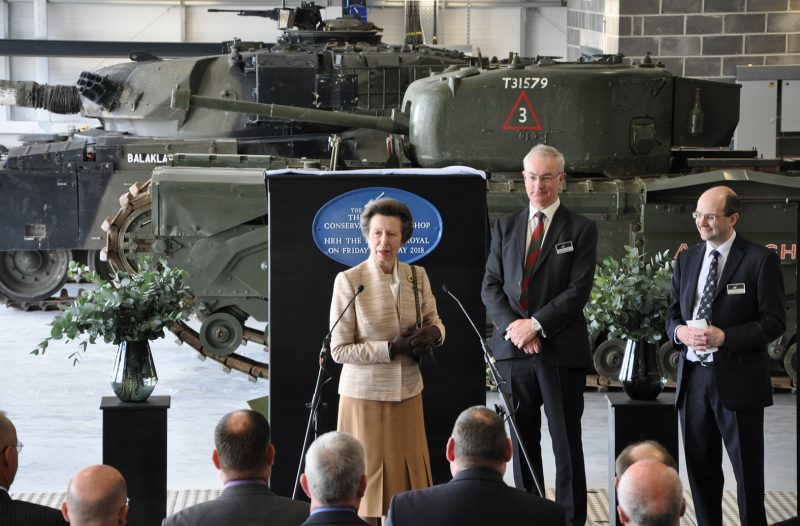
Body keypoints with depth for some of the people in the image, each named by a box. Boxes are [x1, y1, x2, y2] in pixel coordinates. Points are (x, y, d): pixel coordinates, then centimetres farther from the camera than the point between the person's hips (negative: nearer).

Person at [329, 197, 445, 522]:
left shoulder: (417, 276, 2)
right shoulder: (349, 281, -11)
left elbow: (434, 322, 14)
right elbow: (339, 350, -11)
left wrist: (434, 332, -10)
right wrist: (392, 349, -19)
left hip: (407, 392, 4)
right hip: (365, 394, -4)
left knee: (406, 476, 8)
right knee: (367, 477, 3)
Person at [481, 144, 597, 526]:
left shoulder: (580, 230, 1)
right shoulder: (505, 227, 13)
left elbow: (578, 290, -7)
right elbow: (490, 286, 8)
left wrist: (535, 324, -14)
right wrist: (513, 326, -8)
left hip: (561, 351, -3)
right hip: (513, 349, 3)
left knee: (567, 444, -1)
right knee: (522, 441, 8)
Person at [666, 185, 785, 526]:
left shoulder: (760, 260, -6)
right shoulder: (686, 260, 12)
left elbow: (774, 322, -9)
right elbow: (672, 313, 15)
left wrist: (724, 336, -20)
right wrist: (679, 330, -8)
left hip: (737, 380, -5)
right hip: (693, 376, 5)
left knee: (748, 471, 2)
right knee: (700, 468, 11)